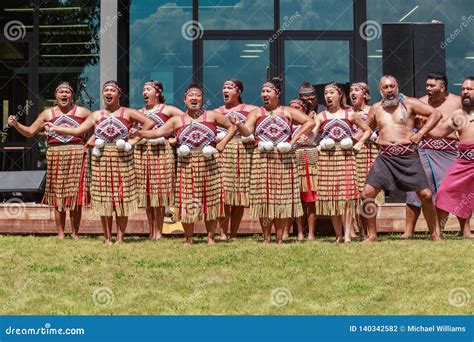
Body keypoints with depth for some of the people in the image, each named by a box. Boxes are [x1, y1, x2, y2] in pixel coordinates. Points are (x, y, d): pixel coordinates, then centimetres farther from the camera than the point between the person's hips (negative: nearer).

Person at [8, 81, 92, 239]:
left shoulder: (81, 112, 7)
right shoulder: (48, 114, 11)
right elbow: (30, 131, 10)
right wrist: (16, 124, -5)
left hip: (76, 155, -1)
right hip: (55, 156, 1)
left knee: (76, 197, 0)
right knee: (58, 197, 4)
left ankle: (75, 234, 10)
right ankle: (60, 234, 10)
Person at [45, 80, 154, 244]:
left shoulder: (127, 113, 4)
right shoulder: (96, 115, 13)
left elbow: (149, 122, -5)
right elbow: (77, 130, 8)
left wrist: (134, 140, -8)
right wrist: (55, 128, 3)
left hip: (122, 158, -2)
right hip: (101, 159, 2)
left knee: (122, 196, -2)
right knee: (103, 198, 1)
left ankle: (120, 237, 5)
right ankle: (107, 238, 8)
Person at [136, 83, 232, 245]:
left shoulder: (212, 115, 5)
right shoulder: (177, 120, 7)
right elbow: (157, 133, 1)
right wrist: (139, 133, -11)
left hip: (209, 164, 0)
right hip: (186, 165, 1)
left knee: (211, 201, 3)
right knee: (187, 202, 1)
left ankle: (211, 237, 15)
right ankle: (188, 239, 13)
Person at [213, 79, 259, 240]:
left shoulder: (248, 110, 12)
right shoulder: (217, 112, 18)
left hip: (243, 153, 0)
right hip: (223, 153, 1)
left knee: (240, 195, 0)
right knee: (224, 192, -9)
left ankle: (234, 234, 7)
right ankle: (223, 233, -7)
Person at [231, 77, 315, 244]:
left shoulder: (288, 111, 10)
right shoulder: (256, 113, 9)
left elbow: (310, 122, 5)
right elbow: (247, 131, -5)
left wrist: (294, 139, -4)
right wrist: (238, 124, -27)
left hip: (285, 160, 0)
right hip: (262, 159, 0)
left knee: (282, 198, 0)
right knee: (263, 197, -2)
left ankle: (279, 238, 6)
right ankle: (266, 237, 5)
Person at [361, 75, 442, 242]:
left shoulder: (408, 103, 2)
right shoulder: (375, 109, 12)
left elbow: (436, 114, 2)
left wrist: (420, 133, -4)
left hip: (408, 156, -2)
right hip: (385, 158, 3)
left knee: (426, 195, -6)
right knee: (367, 194, -8)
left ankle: (434, 234, 13)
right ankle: (372, 235, 6)